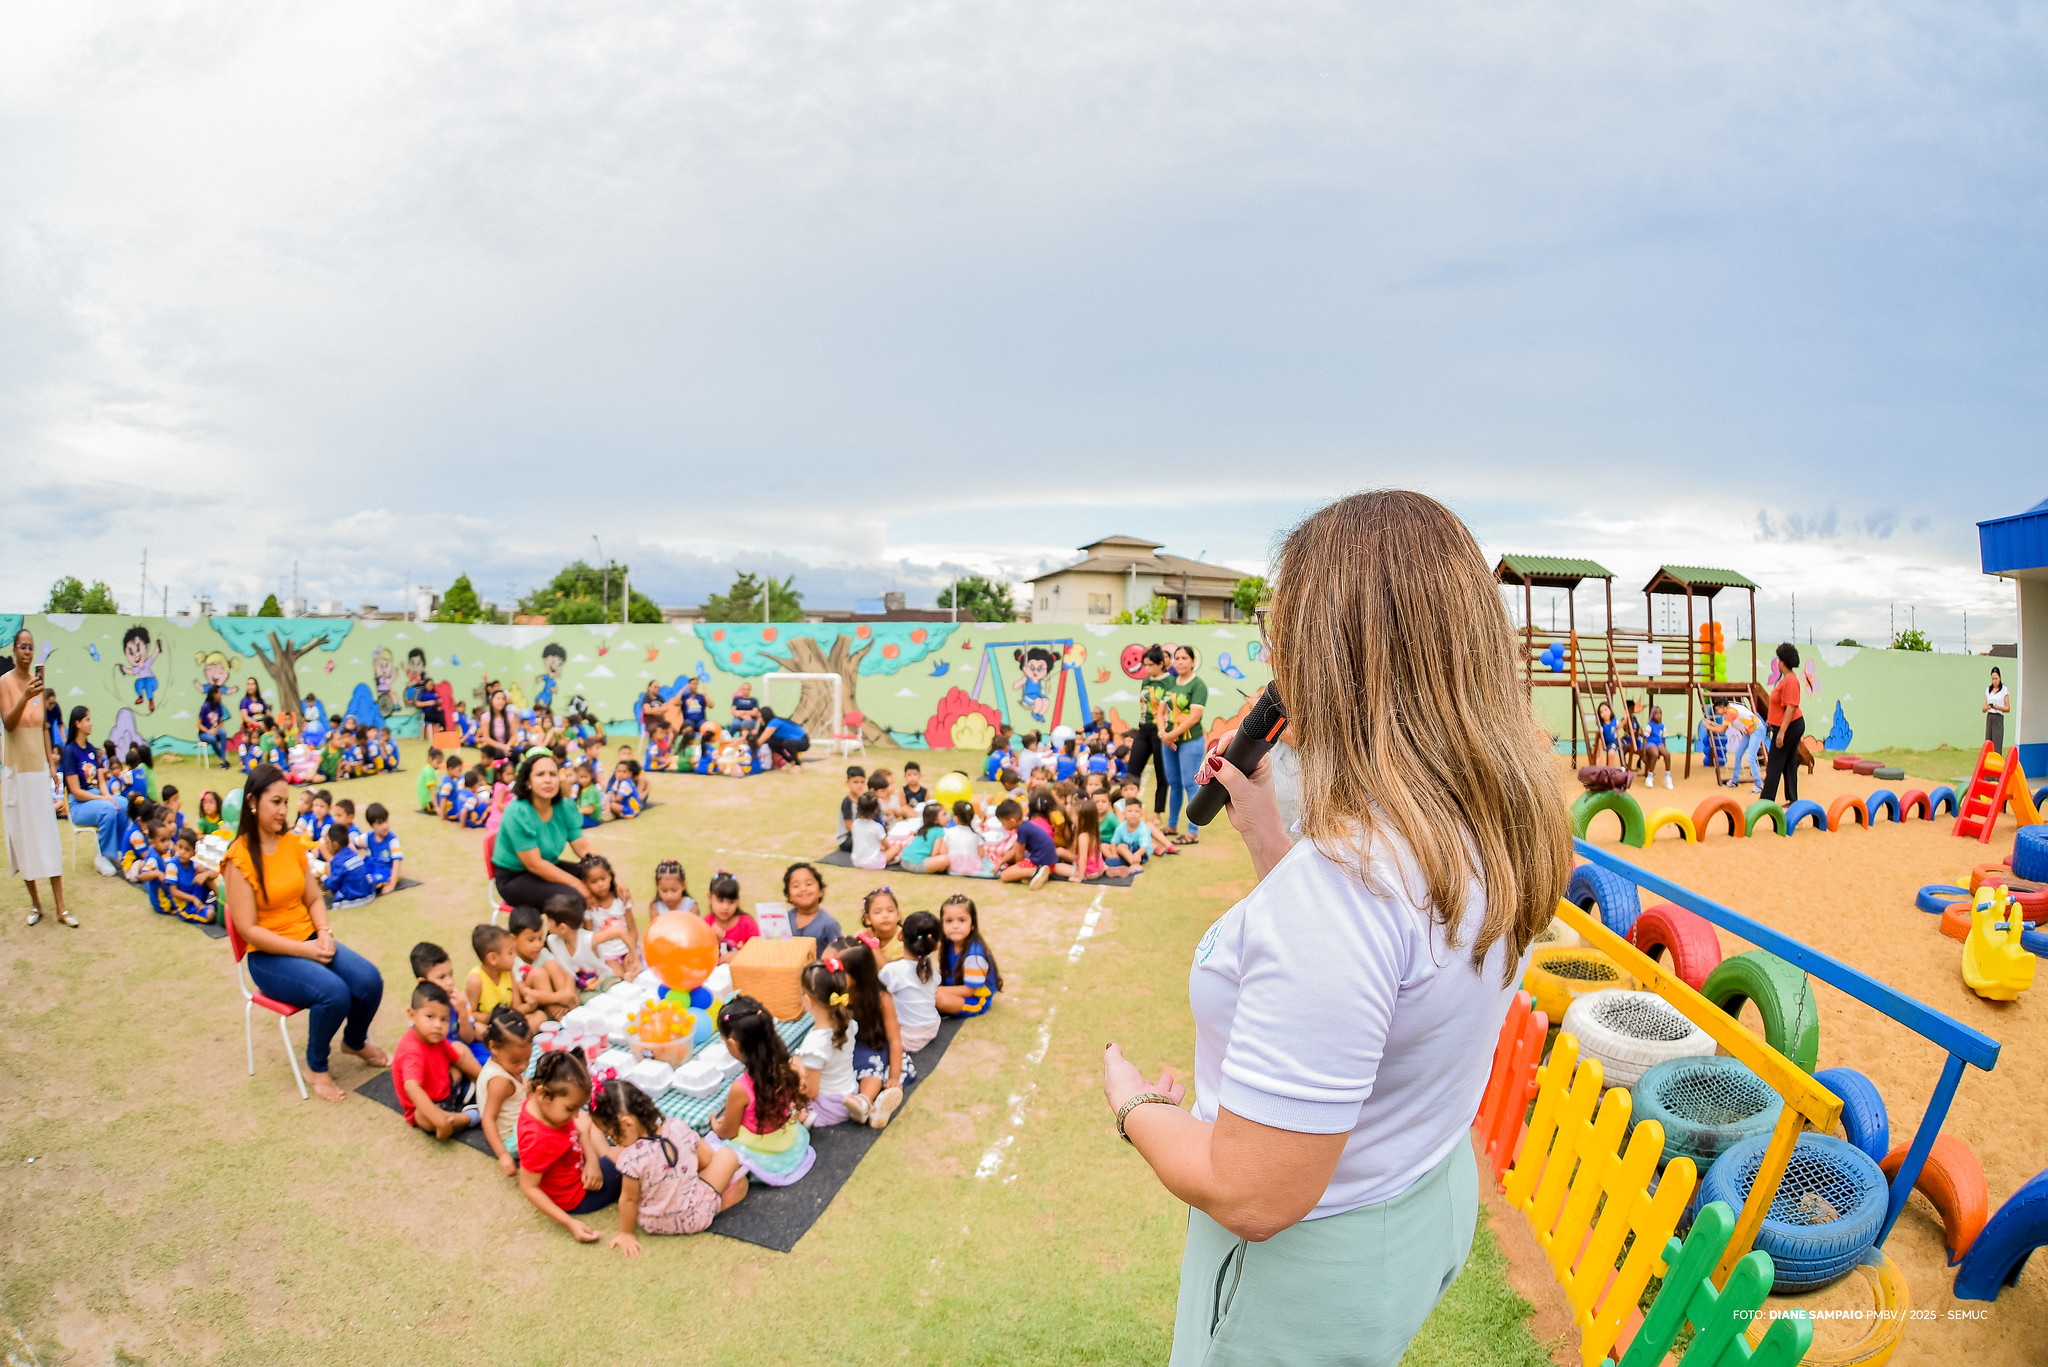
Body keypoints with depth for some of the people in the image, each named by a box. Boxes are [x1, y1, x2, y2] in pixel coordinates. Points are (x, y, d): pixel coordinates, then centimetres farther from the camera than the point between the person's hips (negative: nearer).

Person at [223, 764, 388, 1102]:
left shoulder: (293, 844, 4)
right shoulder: (240, 858, -14)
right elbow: (248, 929, -15)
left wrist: (324, 933, -8)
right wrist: (304, 950, -18)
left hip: (310, 941, 5)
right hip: (269, 956, -5)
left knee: (369, 980, -17)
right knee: (334, 992, -29)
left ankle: (355, 1041, 16)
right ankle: (316, 1066, -1)